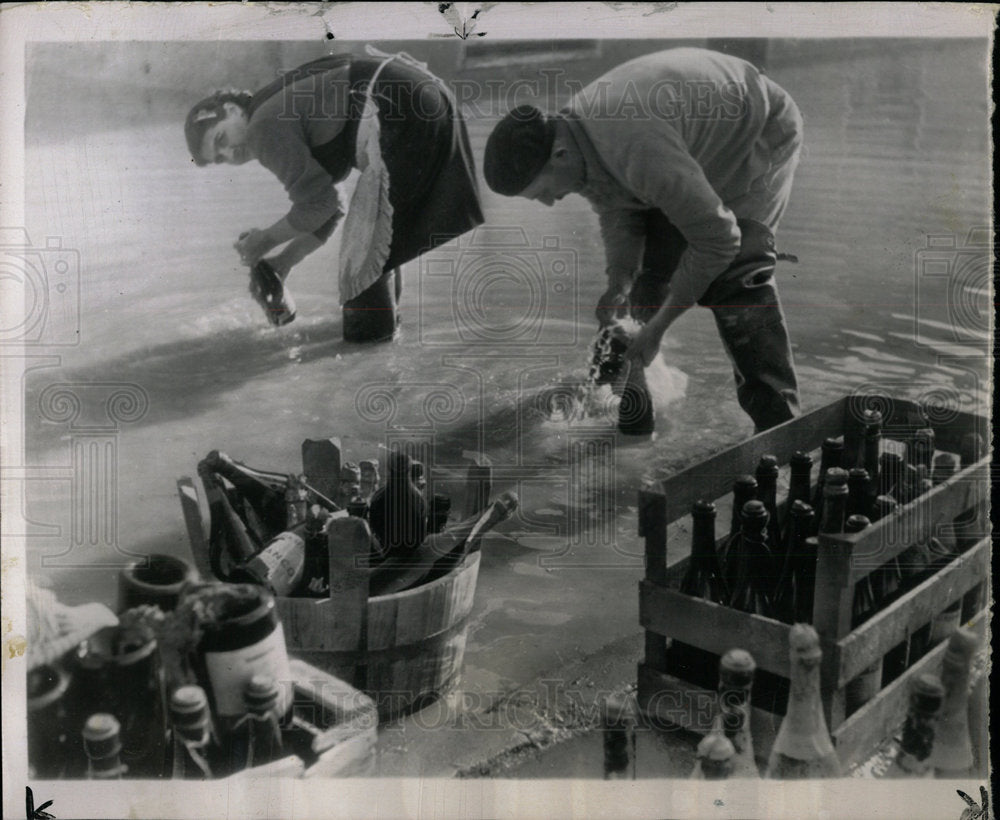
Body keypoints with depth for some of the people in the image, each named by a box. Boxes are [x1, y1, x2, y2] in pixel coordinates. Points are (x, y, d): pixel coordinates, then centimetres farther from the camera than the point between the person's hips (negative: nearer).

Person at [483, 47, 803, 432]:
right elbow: (616, 212, 0)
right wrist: (618, 285, -18)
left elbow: (717, 239, -36)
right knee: (651, 269, 4)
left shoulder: (639, 149, -44)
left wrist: (659, 324, -29)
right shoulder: (571, 131, -15)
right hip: (699, 146, 9)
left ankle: (778, 424, -20)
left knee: (733, 278, -22)